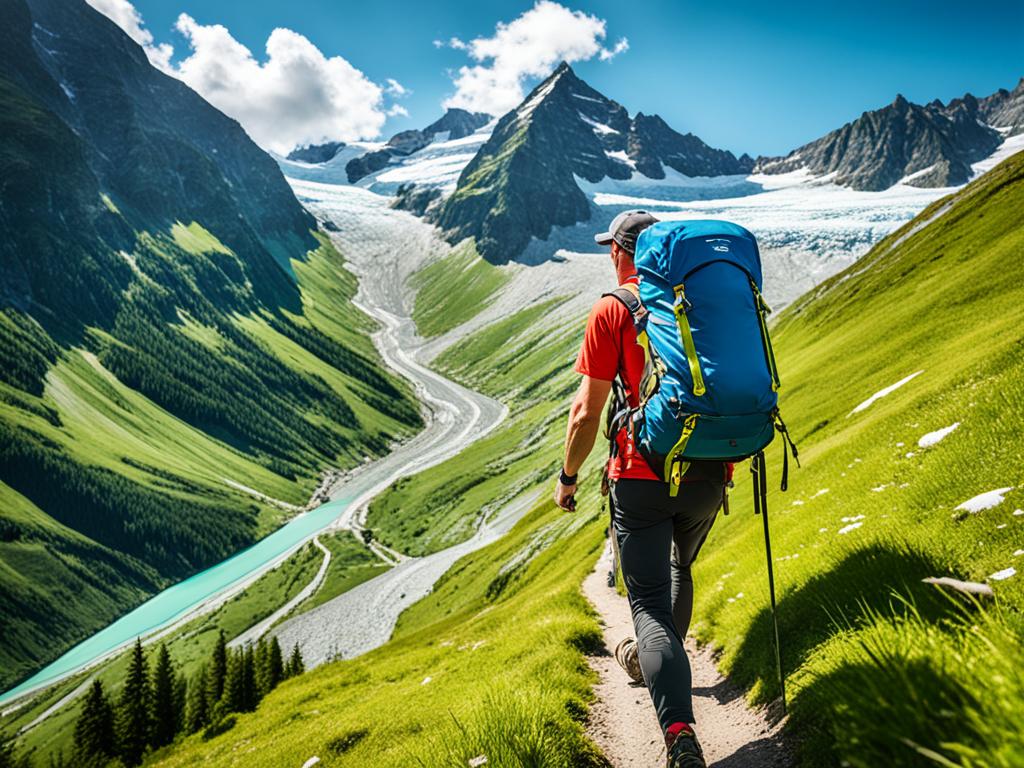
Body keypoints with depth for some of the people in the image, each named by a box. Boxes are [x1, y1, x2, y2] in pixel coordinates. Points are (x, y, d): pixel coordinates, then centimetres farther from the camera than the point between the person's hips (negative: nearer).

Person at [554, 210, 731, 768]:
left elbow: (587, 412, -10)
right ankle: (656, 660, 49)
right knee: (679, 569, 29)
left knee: (650, 603, 0)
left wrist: (567, 477, 3)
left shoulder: (612, 310, -7)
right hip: (709, 473, 6)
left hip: (642, 477, -5)